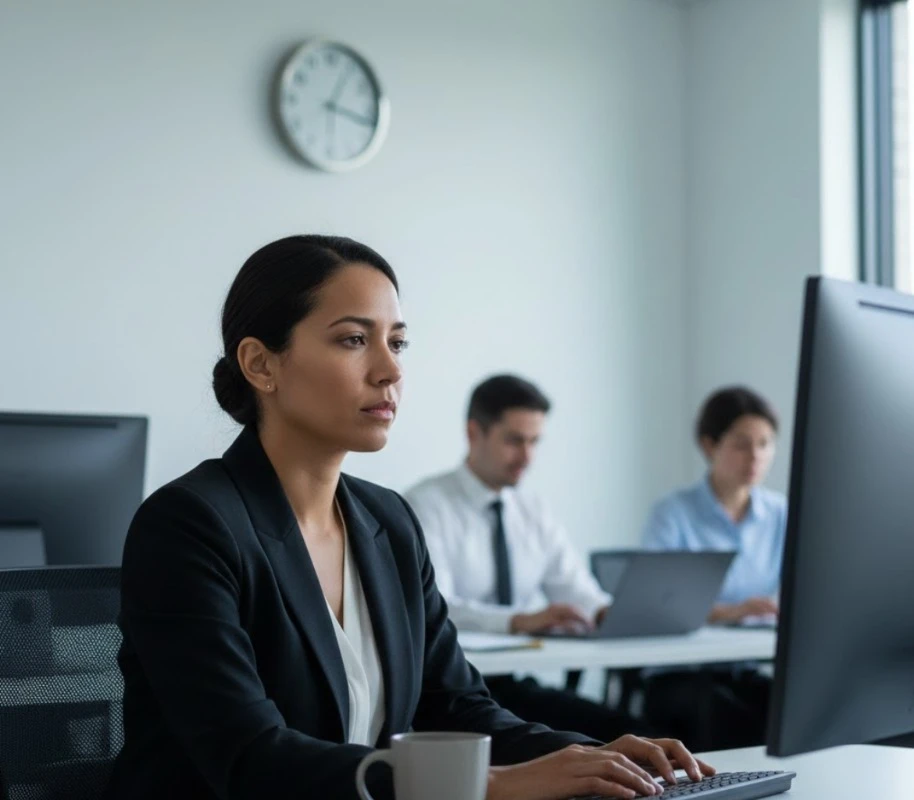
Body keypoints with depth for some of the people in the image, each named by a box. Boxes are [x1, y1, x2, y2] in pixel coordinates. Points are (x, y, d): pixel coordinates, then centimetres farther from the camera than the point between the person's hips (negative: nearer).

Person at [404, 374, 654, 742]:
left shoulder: (532, 510, 14)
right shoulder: (426, 504, -7)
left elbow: (576, 591, 7)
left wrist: (608, 612, -17)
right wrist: (519, 620, -37)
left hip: (518, 683, 7)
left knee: (630, 734, -18)